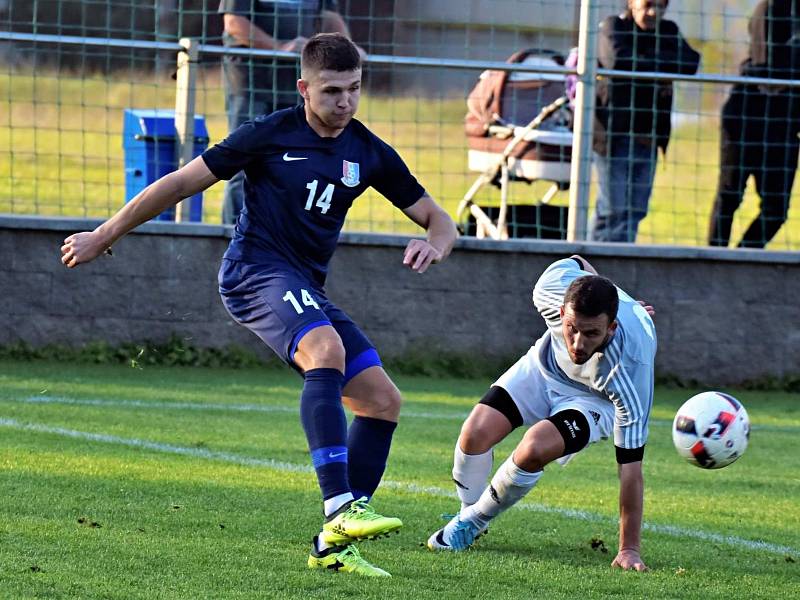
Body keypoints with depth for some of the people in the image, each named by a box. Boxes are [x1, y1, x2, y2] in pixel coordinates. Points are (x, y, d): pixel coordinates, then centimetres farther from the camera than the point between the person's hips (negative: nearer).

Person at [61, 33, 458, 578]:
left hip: (308, 289, 7)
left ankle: (333, 545, -1)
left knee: (383, 399, -4)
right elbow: (181, 184, 1)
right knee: (326, 349, -35)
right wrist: (103, 237, 3)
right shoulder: (271, 135, -4)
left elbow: (439, 220, 16)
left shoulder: (369, 154, 10)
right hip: (257, 271, -7)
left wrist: (434, 244, -10)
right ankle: (340, 508, -46)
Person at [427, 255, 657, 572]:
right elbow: (577, 263, -6)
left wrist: (629, 549, -33)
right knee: (475, 434, -17)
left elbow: (630, 466, -36)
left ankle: (476, 521, 0)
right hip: (545, 365, 4)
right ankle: (466, 514, 14)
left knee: (534, 449, -30)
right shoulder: (555, 287, -35)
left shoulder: (630, 369, -43)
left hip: (595, 400, -4)